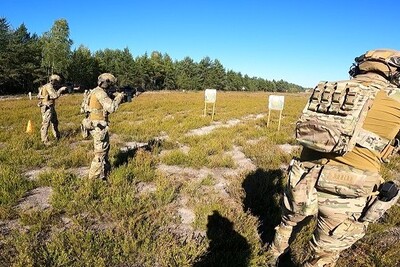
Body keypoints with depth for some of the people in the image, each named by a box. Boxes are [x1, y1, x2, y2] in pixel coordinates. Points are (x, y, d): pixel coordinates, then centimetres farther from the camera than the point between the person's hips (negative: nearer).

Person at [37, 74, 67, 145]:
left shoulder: (51, 87, 15)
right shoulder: (48, 86, -15)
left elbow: (53, 95, 22)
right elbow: (55, 96, -22)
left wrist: (60, 90, 11)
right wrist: (61, 89, -13)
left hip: (51, 107, 11)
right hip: (47, 108, -11)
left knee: (55, 122, 20)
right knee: (46, 123, -9)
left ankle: (57, 136, 33)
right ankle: (45, 140, -7)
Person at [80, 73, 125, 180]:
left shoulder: (95, 91, 14)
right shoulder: (100, 93, -17)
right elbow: (111, 108, -25)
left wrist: (114, 98, 12)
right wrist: (119, 97, -11)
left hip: (95, 125, 10)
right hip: (98, 126, -10)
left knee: (105, 147, 23)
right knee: (100, 152, -3)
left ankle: (106, 169, 37)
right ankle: (94, 177, 3)